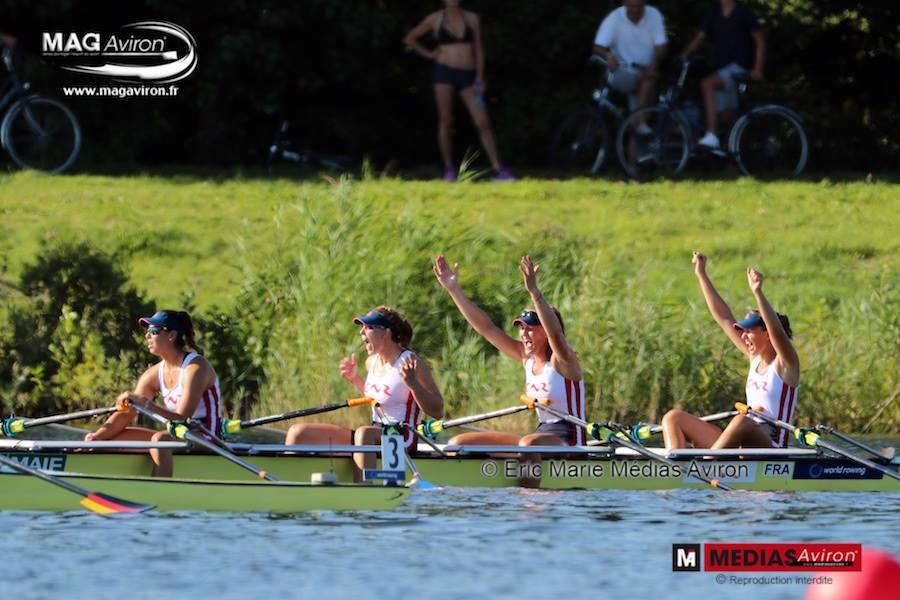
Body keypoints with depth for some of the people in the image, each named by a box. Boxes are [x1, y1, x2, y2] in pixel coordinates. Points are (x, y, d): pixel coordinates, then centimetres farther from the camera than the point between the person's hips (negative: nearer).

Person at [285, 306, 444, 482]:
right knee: (298, 433, 0)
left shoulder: (411, 363, -11)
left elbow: (437, 412, -12)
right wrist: (354, 378, 17)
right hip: (375, 435, 8)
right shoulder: (372, 362, 12)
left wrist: (413, 384, -25)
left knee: (364, 434, -43)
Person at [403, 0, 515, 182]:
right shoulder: (435, 19, 4)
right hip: (444, 71, -1)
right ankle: (449, 169, 4)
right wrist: (428, 54, 5)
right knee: (445, 121, -4)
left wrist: (480, 77, 0)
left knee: (483, 123, -5)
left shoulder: (472, 19, 7)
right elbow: (410, 38, 14)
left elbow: (478, 50, 8)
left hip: (468, 76, 1)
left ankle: (498, 170, -6)